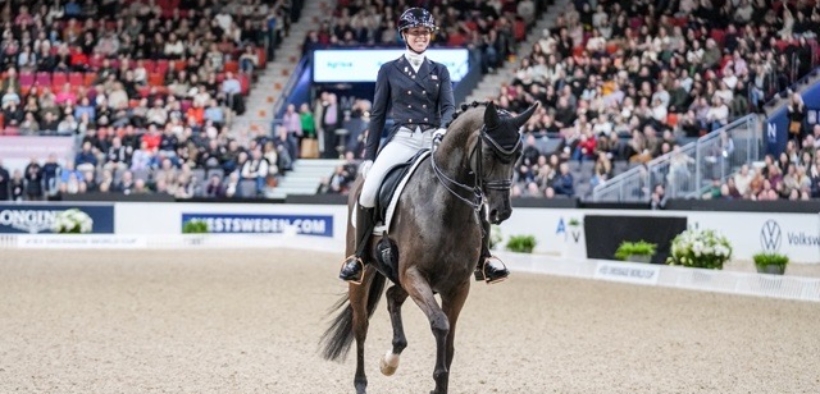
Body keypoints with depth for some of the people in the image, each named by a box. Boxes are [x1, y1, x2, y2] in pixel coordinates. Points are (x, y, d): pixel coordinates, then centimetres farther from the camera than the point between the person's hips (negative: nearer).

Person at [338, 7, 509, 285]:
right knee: (368, 191, -24)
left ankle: (484, 258, -8)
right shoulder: (389, 71, 9)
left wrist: (444, 128, -21)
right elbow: (378, 115, 10)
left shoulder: (439, 71, 14)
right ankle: (359, 257, -6)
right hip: (402, 139, -1)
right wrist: (369, 156, 6)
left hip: (434, 139, 1)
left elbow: (448, 106, 2)